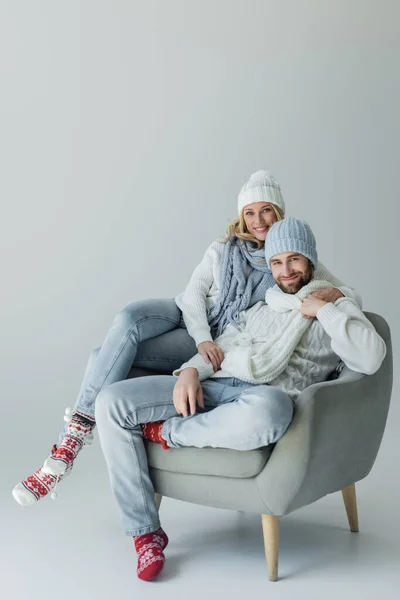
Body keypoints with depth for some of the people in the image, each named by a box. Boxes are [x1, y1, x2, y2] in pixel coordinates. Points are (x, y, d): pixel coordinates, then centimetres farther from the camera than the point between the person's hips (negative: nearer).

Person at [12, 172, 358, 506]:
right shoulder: (222, 250, 11)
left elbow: (352, 295, 4)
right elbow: (194, 293, 0)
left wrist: (335, 293, -22)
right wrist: (203, 339, -20)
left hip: (220, 344, -4)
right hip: (189, 318, 4)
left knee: (108, 355, -24)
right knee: (129, 317, -29)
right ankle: (75, 430, -28)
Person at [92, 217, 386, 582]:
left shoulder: (337, 308, 14)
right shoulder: (258, 307, 30)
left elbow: (370, 359, -5)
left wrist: (324, 310, -4)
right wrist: (191, 371, 0)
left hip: (266, 398, -5)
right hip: (212, 388, 5)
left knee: (267, 408, -45)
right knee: (112, 402, -14)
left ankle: (167, 433, -14)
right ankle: (146, 532, -8)